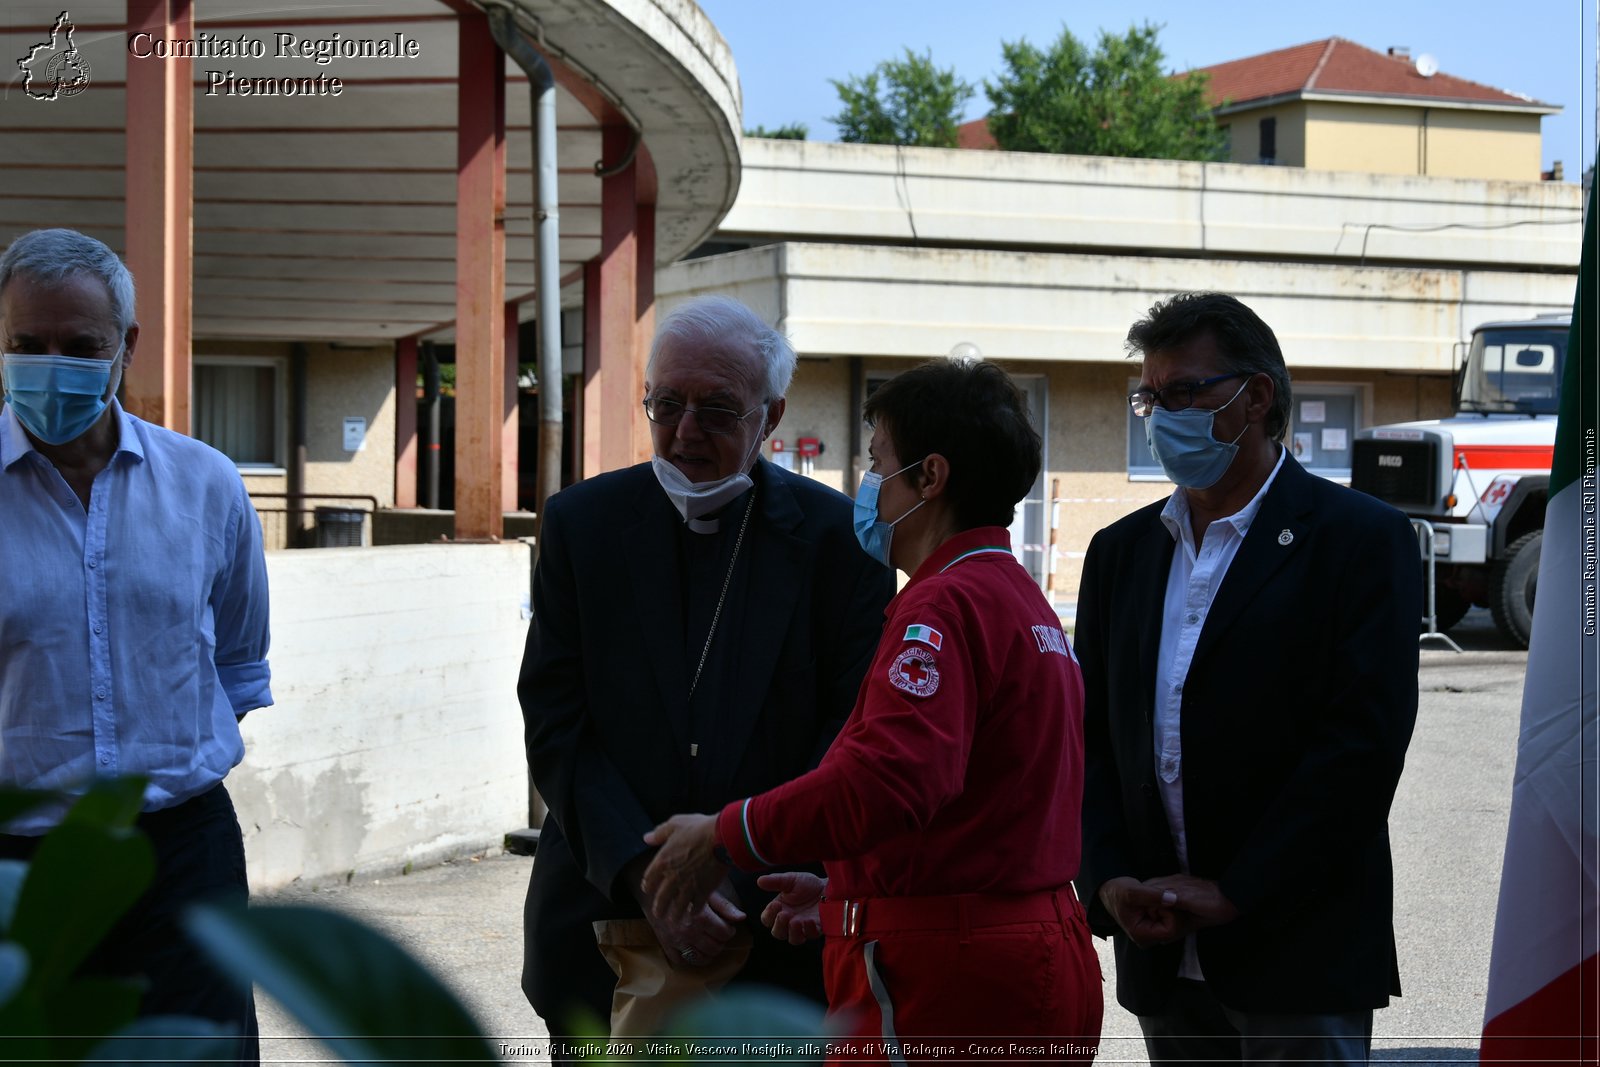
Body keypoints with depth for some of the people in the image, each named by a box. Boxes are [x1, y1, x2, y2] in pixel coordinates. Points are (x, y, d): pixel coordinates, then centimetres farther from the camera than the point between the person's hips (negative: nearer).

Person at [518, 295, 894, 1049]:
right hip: (604, 922, 2)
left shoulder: (838, 535, -3)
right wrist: (646, 876, -16)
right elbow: (557, 728, -3)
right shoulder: (581, 523, 3)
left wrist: (742, 885, -16)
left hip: (780, 937, -1)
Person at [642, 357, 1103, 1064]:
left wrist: (725, 837, -20)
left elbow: (890, 776, -30)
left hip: (944, 980, -10)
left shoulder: (946, 605, -15)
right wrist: (846, 892, 22)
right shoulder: (1022, 598, 19)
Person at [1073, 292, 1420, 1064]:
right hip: (1163, 961, 5)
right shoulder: (1121, 552, 14)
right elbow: (1091, 737, 11)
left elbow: (1364, 740, -12)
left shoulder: (1363, 538, -4)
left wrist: (1233, 893, -14)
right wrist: (1107, 880, -6)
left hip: (1299, 958, -5)